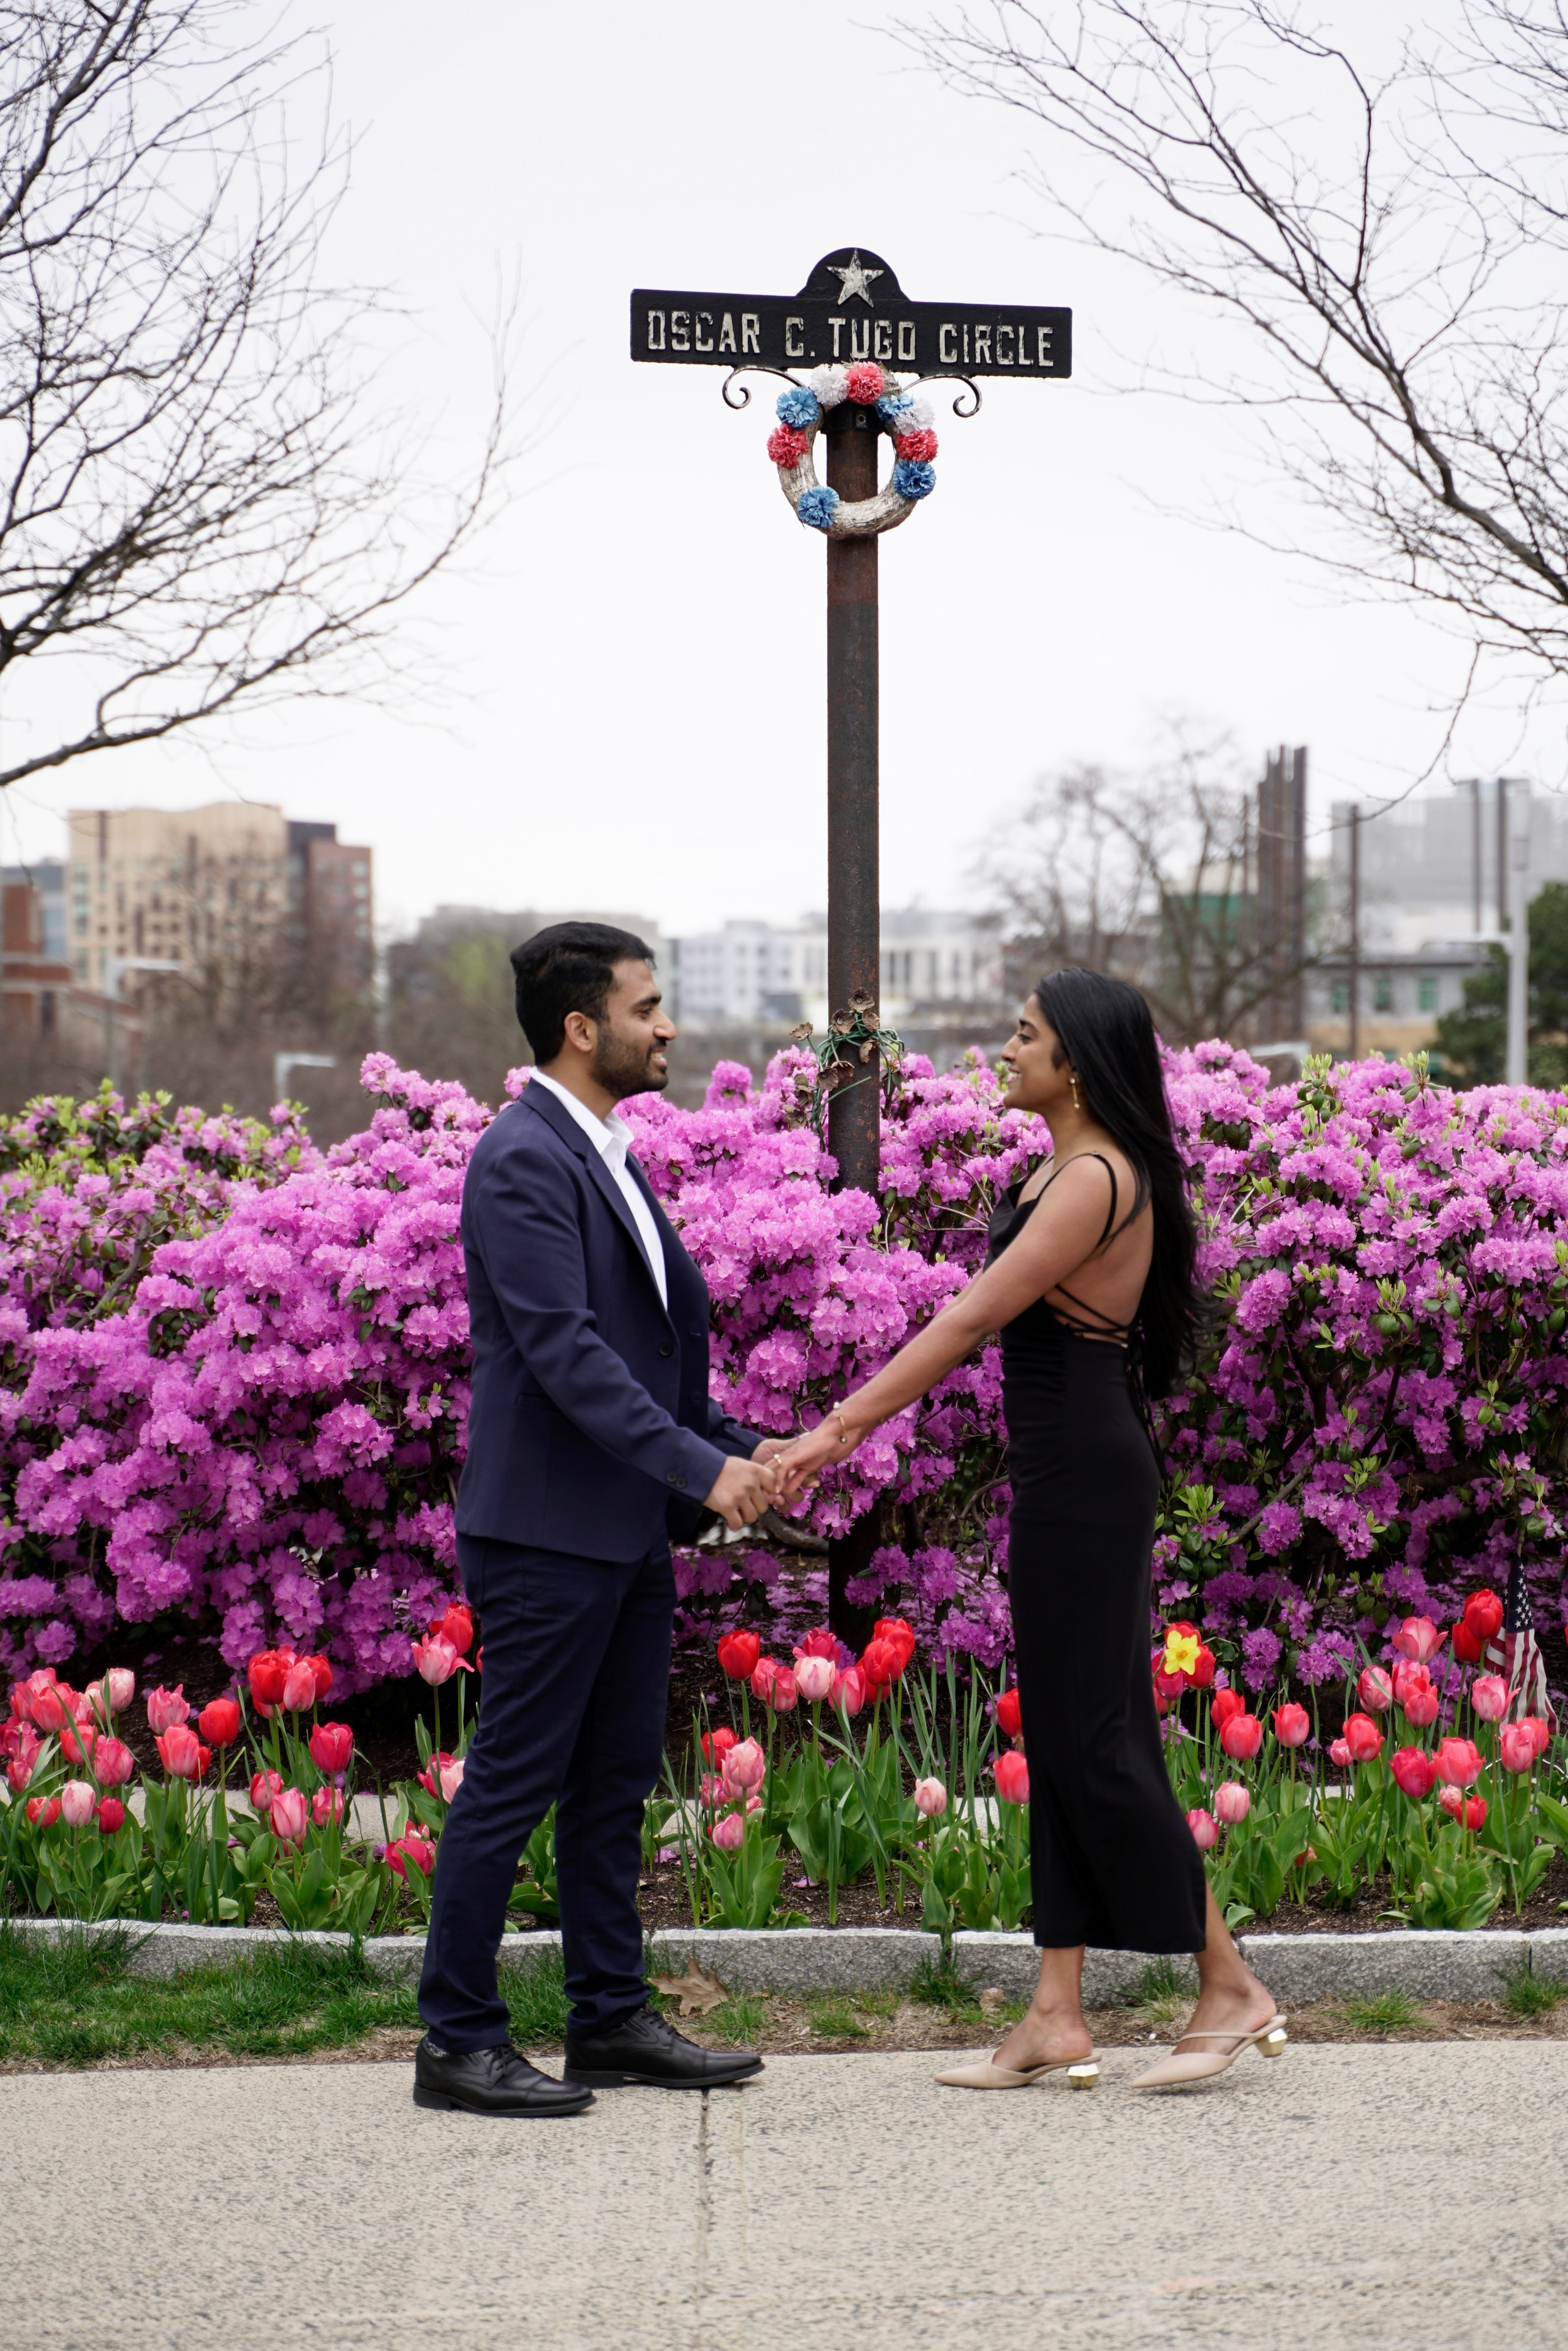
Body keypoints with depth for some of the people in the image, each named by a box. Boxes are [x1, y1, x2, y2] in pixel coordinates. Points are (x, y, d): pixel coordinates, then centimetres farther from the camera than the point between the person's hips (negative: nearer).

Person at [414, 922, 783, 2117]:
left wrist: (739, 1446, 11)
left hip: (627, 1526, 10)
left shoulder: (606, 1155, 15)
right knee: (513, 1782, -3)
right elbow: (564, 1350, -23)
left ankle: (613, 2020, 22)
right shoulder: (524, 1162, -16)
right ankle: (458, 2041, 5)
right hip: (547, 1527, -10)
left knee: (616, 1781, 14)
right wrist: (700, 1468, -25)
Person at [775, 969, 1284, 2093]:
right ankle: (1059, 2013, 13)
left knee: (1095, 1737, -5)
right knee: (1062, 1735, 9)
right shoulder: (1063, 1170, 13)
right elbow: (980, 1318, 16)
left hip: (1086, 1479, -10)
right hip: (1067, 1475, 10)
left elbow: (970, 1321, -20)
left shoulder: (1096, 1180, -18)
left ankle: (1231, 1986, 5)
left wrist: (842, 1429, -18)